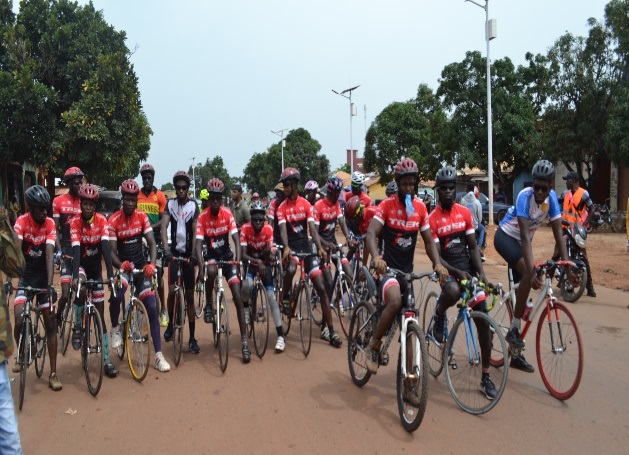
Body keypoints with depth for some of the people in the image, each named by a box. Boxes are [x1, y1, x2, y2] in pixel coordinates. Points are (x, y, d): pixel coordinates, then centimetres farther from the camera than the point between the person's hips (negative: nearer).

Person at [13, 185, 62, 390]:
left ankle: (53, 373, 6)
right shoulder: (21, 222, -16)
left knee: (50, 322, -1)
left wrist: (49, 284, -32)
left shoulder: (50, 224, -13)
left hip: (42, 275, 1)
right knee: (19, 319, -17)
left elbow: (49, 254, -21)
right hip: (24, 275, -1)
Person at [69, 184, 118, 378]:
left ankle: (106, 359, 5)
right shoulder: (75, 222, -16)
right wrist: (75, 276, -39)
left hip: (96, 268, 2)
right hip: (81, 265, -1)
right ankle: (78, 327, -10)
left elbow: (105, 246, -22)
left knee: (100, 314, 1)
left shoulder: (102, 220, -13)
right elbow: (76, 249, -26)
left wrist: (110, 273, -33)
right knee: (80, 287, -37)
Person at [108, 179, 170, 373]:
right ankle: (115, 329, -1)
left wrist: (151, 264, -30)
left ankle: (158, 355, 0)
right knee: (116, 296, -33)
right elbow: (112, 251, -15)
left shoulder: (142, 217, -5)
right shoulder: (114, 221, -11)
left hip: (141, 265, 2)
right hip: (123, 265, -2)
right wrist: (121, 265, -37)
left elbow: (152, 243, -11)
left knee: (151, 307, -5)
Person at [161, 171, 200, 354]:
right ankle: (170, 324, 15)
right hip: (174, 252, 1)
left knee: (189, 295, 4)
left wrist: (194, 253, -26)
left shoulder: (193, 205, -4)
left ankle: (192, 338, 10)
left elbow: (195, 231, -12)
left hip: (188, 253, 0)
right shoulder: (170, 204, 0)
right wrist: (166, 249, -29)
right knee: (172, 291, -14)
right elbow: (164, 226, -13)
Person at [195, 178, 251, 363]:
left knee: (237, 297, -10)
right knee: (211, 271, -39)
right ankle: (209, 305, -10)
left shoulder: (228, 214, -10)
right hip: (212, 256, -1)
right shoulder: (202, 217, -13)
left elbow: (236, 238, -17)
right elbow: (198, 243, -21)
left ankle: (244, 341, -5)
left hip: (227, 256, 1)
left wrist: (238, 257, -36)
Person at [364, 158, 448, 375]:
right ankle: (374, 346, -10)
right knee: (395, 302, -32)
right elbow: (371, 233, -20)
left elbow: (428, 240, 4)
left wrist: (437, 263, -15)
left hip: (407, 269, 5)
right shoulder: (387, 205, -9)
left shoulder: (420, 207, 3)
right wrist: (376, 257, -40)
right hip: (387, 267, -4)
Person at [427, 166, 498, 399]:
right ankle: (439, 316, -2)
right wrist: (457, 273, -24)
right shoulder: (433, 219, -8)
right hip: (448, 270, -4)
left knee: (484, 321, -1)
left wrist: (481, 273, -9)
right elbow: (436, 256, -11)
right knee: (453, 291, -41)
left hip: (469, 268, 4)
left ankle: (486, 377, 13)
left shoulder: (465, 212, 4)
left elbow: (473, 246, 5)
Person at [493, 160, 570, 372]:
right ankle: (513, 329, -17)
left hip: (521, 242, 6)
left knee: (521, 287, 6)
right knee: (529, 275, -32)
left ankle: (515, 354, 15)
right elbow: (525, 235, -37)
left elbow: (558, 233, -14)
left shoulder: (551, 197, -13)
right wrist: (531, 270, -45)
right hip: (505, 237, -6)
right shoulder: (525, 196, -29)